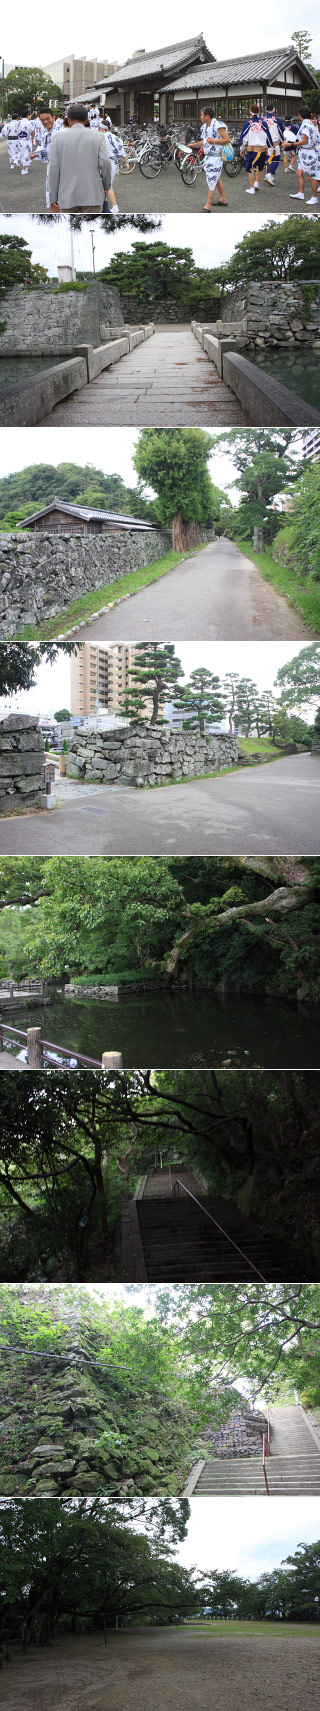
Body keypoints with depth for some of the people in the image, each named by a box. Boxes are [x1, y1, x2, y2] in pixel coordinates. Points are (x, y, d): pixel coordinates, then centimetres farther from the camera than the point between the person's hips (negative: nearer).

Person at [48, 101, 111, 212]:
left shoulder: (58, 137, 3)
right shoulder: (98, 136, 2)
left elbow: (53, 169, -2)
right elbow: (105, 163, -8)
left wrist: (53, 199, 2)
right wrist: (106, 186, 9)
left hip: (68, 197, 1)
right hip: (92, 196, -1)